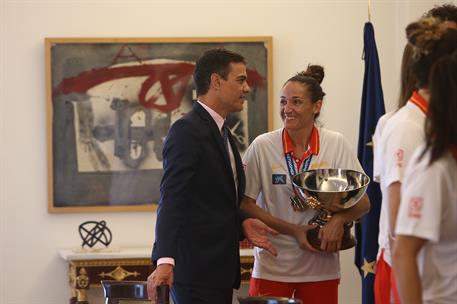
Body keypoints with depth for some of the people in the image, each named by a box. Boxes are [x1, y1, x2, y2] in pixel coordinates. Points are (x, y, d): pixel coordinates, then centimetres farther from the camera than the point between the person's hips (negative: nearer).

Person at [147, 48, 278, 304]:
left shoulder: (222, 134, 18)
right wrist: (165, 261, -33)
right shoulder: (187, 130, -12)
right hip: (196, 271, -9)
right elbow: (171, 200, -22)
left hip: (220, 270, 9)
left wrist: (241, 221, 4)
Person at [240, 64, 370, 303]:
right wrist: (293, 230, -12)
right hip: (271, 268, -1)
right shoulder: (262, 147, -5)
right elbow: (245, 204, -3)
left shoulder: (336, 145, -2)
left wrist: (339, 219, -19)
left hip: (320, 268, 1)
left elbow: (362, 202, 1)